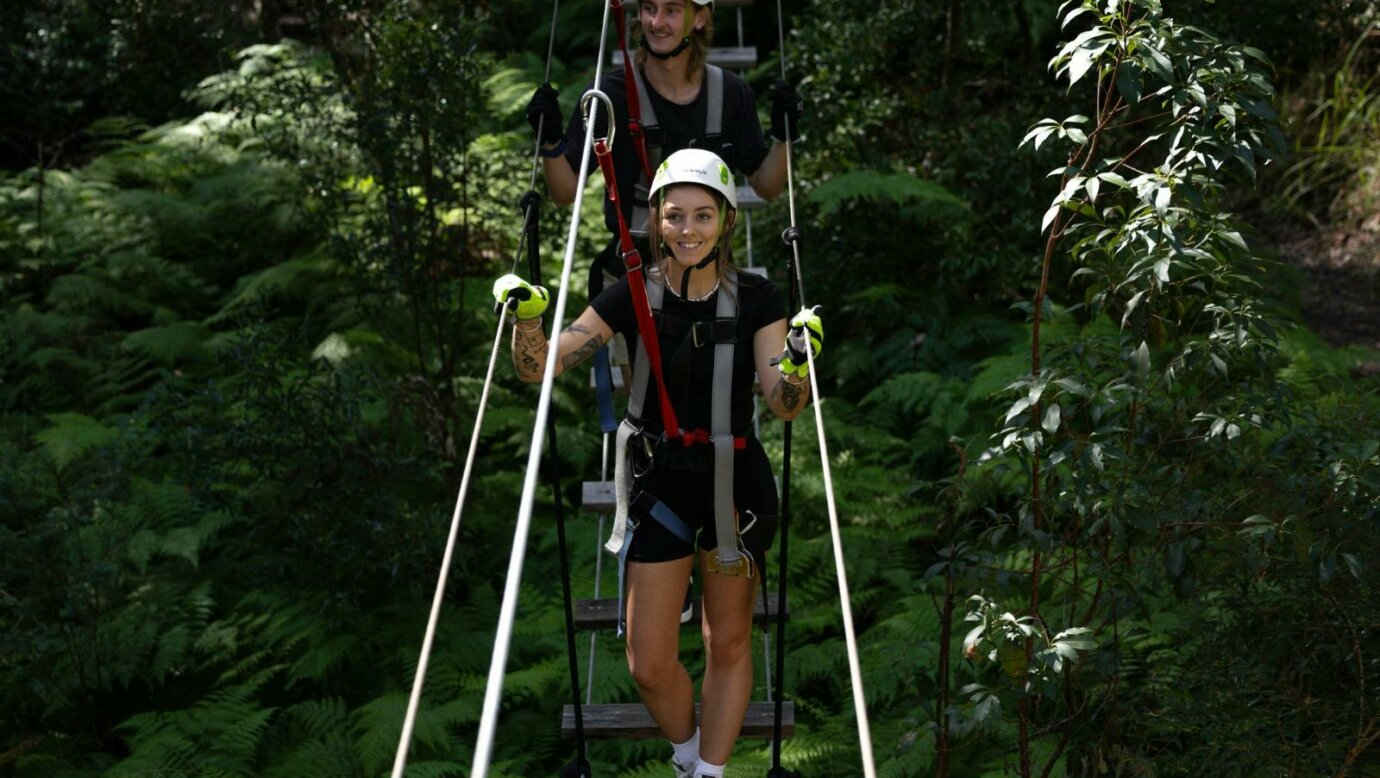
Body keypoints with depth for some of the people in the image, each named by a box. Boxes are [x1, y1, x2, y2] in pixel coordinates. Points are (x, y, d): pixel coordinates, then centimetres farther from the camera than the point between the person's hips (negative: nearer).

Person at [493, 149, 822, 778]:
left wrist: (797, 360, -32)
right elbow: (539, 369, -9)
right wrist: (526, 316, -29)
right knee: (649, 666, 3)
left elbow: (784, 406, -11)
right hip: (658, 483, 0)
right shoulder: (633, 295, -6)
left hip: (735, 483, 0)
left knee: (728, 643, 13)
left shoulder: (755, 299, -6)